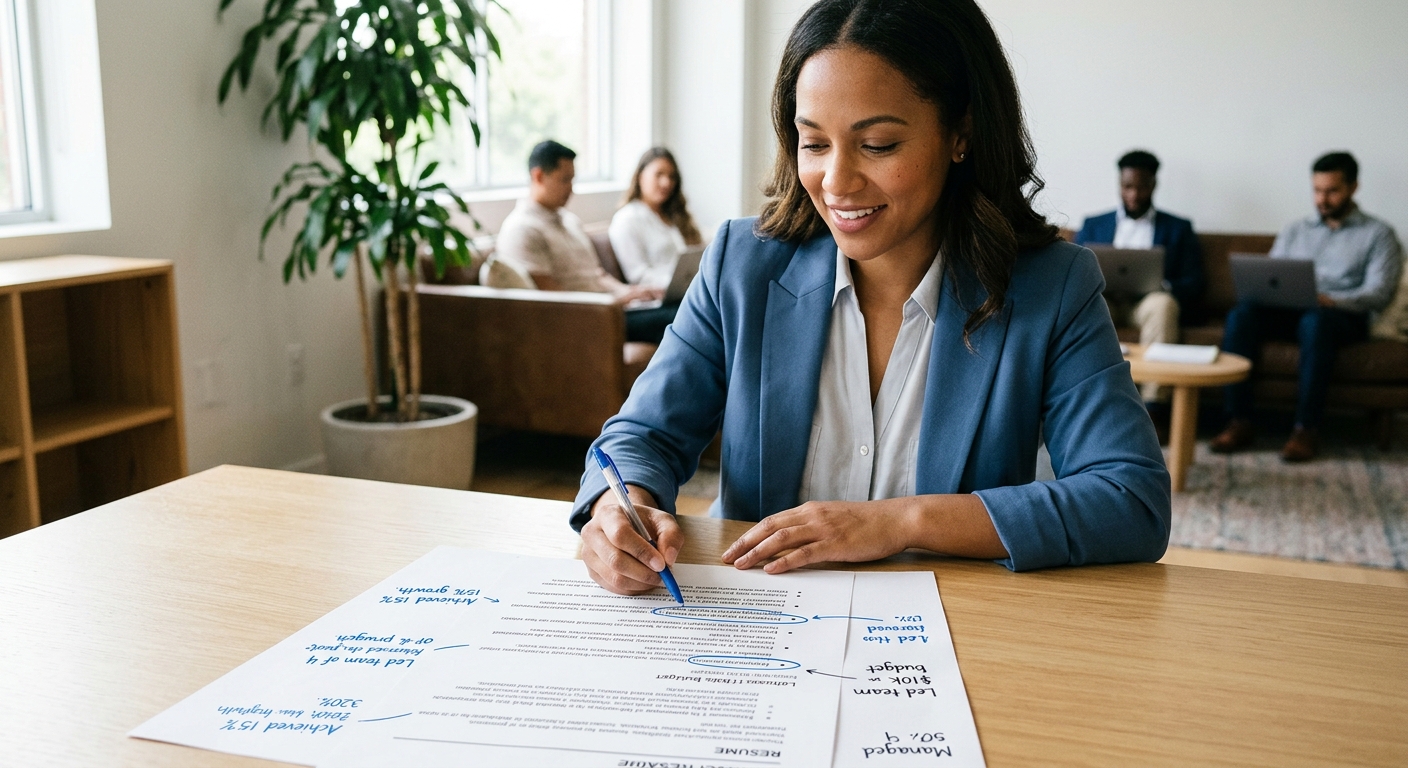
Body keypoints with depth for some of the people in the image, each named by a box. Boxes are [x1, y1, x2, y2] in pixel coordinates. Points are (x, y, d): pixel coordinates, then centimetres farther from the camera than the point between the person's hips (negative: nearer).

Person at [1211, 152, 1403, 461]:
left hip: (1343, 316, -3)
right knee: (1242, 313, -29)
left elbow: (1379, 293, -3)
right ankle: (1239, 422, -32)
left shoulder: (1378, 234, 12)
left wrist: (1330, 301, -23)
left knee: (1315, 320, -40)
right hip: (1287, 311, 3)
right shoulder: (1295, 231, 25)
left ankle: (1306, 428, -36)